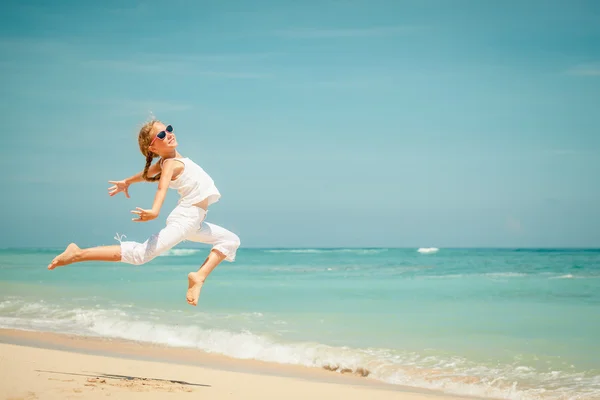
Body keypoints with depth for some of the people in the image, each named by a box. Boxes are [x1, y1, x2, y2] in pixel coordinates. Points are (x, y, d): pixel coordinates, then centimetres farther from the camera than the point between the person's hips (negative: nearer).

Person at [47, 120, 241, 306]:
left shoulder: (168, 161, 12)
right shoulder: (171, 164, -14)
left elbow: (146, 173, 30)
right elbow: (162, 186, -35)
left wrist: (126, 182, 50)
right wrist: (155, 211, -55)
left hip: (194, 223, 10)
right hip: (185, 219, -10)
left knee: (231, 240, 18)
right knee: (140, 254, -24)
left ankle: (199, 276, 0)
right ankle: (78, 254, -26)